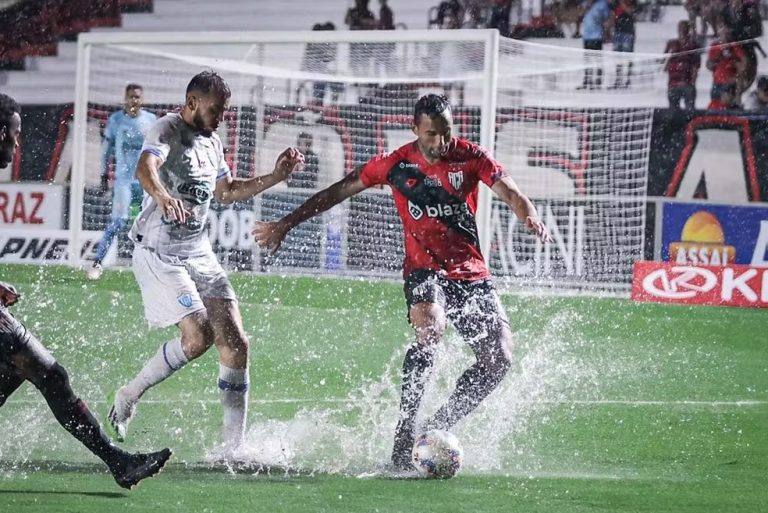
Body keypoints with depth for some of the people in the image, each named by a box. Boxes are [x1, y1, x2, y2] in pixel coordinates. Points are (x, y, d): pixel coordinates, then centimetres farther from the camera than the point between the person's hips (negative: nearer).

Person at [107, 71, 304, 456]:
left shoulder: (211, 142, 15)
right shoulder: (167, 129, -11)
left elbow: (227, 192, 31)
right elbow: (145, 168, -33)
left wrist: (275, 177, 20)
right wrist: (162, 197, -54)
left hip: (199, 252, 8)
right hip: (159, 253, -8)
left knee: (235, 344, -3)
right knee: (198, 336, -21)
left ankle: (233, 446, 3)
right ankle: (128, 396, 0)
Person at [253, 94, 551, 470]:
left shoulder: (470, 158, -3)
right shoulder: (397, 164, -5)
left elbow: (509, 192, -14)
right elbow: (338, 192, 4)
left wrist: (531, 219, -38)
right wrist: (286, 224, 4)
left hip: (471, 272, 3)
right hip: (424, 267, -3)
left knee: (499, 359, -7)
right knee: (430, 331, -32)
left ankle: (436, 430, 8)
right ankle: (403, 437, -31)